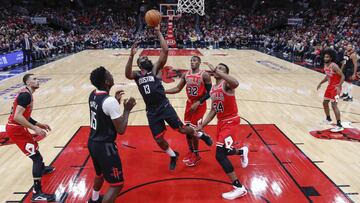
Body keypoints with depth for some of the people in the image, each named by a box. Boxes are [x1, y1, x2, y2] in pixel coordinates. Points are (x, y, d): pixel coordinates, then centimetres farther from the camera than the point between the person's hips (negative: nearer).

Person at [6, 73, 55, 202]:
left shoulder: (26, 94, 13)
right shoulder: (26, 95, -19)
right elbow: (17, 117, -29)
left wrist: (39, 124, 20)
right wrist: (35, 128, -28)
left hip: (18, 127, 11)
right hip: (15, 130, -11)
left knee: (34, 146, 32)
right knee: (36, 156, -12)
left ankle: (42, 169, 58)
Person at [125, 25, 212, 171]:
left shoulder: (156, 69, 3)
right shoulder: (136, 75, 8)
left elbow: (165, 51, -10)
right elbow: (127, 74, -18)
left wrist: (158, 32, -11)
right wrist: (131, 56, -29)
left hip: (164, 107, -3)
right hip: (151, 112, 3)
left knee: (182, 129, 4)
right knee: (158, 139, 10)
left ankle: (201, 135, 34)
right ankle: (173, 156, 37)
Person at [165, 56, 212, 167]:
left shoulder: (204, 75, -14)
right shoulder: (186, 74, 2)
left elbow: (209, 93, -14)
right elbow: (178, 89, 6)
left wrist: (197, 103, -19)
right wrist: (163, 91, -6)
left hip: (199, 105, -6)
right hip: (189, 103, 6)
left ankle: (196, 155, 15)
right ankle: (191, 151, 29)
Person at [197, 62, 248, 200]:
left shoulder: (226, 84, -16)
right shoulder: (212, 89, 10)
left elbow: (236, 83, -43)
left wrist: (217, 71, -41)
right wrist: (202, 125, 11)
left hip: (231, 121, -9)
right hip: (221, 121, 9)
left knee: (220, 155, -16)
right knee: (224, 151, 23)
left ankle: (239, 188, -4)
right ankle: (242, 151, 57)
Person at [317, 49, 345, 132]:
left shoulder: (334, 66, -22)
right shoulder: (325, 65, 5)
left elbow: (342, 76, -22)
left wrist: (339, 86, -34)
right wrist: (321, 83, 18)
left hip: (336, 87, -9)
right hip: (330, 86, 9)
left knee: (334, 105, -13)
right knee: (325, 103, 16)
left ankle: (339, 126, -8)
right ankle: (328, 119, 37)